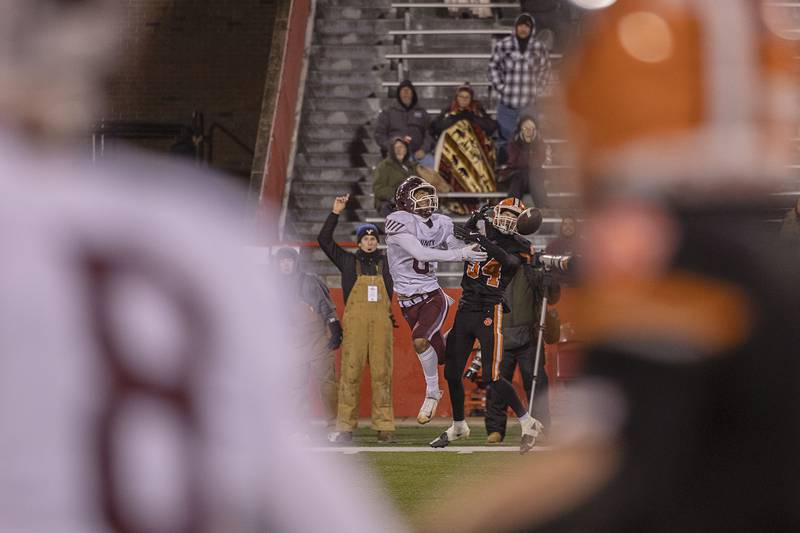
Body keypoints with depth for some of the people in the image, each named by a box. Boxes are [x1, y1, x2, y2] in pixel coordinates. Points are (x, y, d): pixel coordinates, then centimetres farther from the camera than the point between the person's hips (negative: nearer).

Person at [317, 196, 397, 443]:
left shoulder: (386, 262, 16)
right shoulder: (349, 261, 12)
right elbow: (324, 240, 8)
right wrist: (335, 213, 4)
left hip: (381, 322, 1)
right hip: (355, 322, -1)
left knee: (382, 373, -1)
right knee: (350, 372, -6)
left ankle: (384, 427, -1)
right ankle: (345, 427, -6)